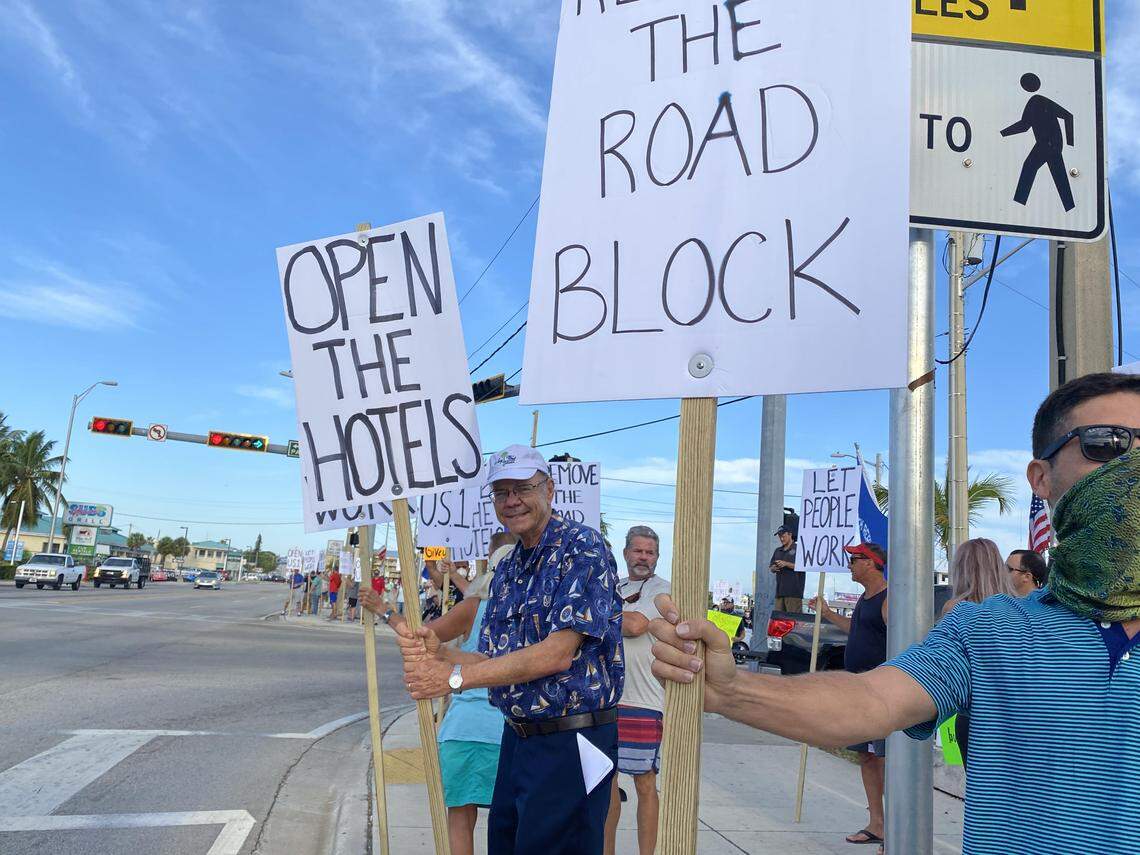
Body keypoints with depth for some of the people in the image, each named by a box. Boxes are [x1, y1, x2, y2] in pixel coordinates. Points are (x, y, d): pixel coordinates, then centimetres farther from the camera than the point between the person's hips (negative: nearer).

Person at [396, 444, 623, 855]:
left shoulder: (583, 548, -14)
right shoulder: (506, 570, 12)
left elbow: (557, 654, -22)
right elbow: (494, 661, 8)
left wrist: (456, 676, -19)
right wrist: (437, 652, -12)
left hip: (570, 744, -8)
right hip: (516, 738, 8)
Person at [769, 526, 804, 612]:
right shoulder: (778, 551, 22)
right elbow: (770, 568, 21)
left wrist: (786, 564, -16)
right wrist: (774, 568, -3)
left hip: (794, 591, -6)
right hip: (780, 590, 6)